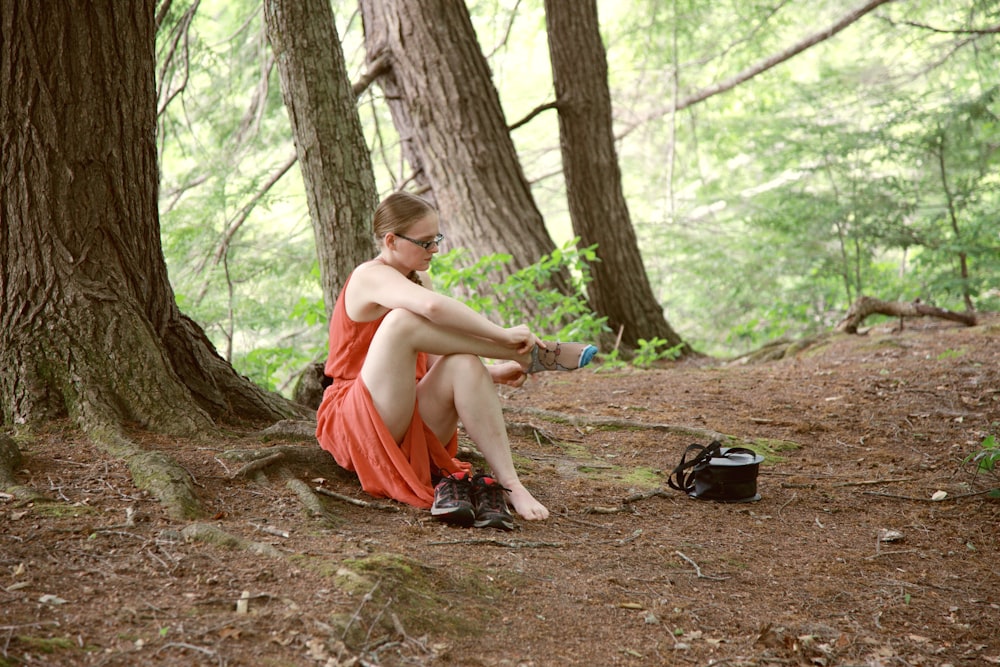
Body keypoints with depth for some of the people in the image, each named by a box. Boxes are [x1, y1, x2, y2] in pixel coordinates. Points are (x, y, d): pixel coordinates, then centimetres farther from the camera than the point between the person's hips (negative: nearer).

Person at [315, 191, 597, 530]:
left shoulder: (417, 279, 14)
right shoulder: (371, 276, -12)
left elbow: (434, 361, 11)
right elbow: (434, 307, -35)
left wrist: (494, 371, -6)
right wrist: (504, 335, -31)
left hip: (410, 431, 7)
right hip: (354, 426, -7)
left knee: (464, 366, -26)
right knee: (402, 319, -30)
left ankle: (507, 484, -34)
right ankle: (529, 355, -23)